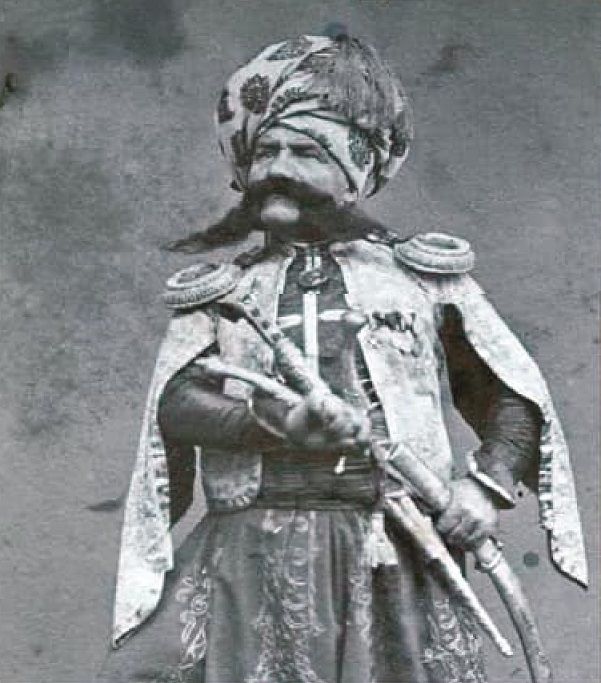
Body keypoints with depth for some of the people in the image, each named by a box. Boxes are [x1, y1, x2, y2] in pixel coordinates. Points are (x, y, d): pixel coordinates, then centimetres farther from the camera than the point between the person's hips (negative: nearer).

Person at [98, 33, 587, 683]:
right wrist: (276, 421, -18)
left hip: (394, 561, 0)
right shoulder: (219, 289, 16)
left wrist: (486, 483, -2)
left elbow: (513, 397, 16)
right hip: (253, 556, 1)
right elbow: (174, 403, 0)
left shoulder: (423, 275, 14)